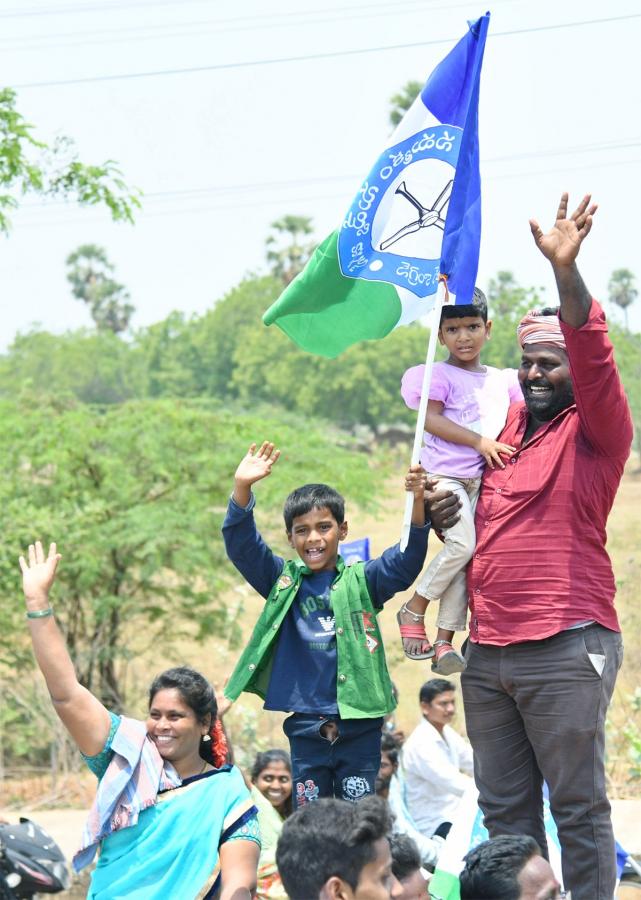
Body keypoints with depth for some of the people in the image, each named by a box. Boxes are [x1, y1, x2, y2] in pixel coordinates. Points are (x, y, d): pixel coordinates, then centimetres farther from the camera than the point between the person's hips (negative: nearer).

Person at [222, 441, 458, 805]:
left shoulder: (361, 581, 2)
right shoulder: (283, 581, 7)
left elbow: (406, 560, -12)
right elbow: (242, 545, -3)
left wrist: (417, 505, -29)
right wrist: (243, 489, -20)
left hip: (359, 725, -2)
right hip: (305, 728, 2)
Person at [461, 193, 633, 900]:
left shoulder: (594, 430, -2)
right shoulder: (506, 423, 16)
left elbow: (593, 355, -18)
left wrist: (566, 271, -33)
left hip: (564, 648, -7)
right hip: (486, 650, 7)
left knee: (577, 806, -4)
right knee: (504, 809, 9)